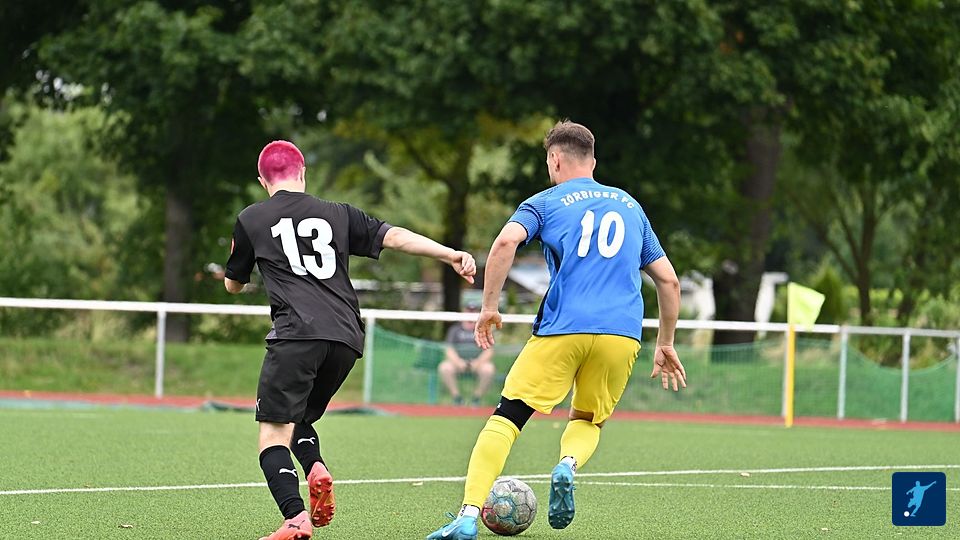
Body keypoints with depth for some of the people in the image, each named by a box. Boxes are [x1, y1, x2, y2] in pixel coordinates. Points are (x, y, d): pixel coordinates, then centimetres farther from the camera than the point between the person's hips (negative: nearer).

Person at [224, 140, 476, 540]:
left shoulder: (251, 220, 15)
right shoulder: (337, 214, 20)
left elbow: (232, 285, 28)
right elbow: (394, 237, 9)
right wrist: (450, 255, 5)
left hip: (297, 334, -4)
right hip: (346, 338, 4)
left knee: (274, 433, -5)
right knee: (299, 419, 24)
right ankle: (316, 469, -8)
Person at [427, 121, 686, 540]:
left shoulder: (545, 202, 11)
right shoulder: (630, 205, 23)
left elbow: (506, 242, -10)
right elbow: (668, 280, 23)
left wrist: (489, 307, -3)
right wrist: (665, 344, 30)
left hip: (562, 331, -3)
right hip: (622, 333, 3)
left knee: (506, 418, 1)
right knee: (587, 421, 22)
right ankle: (568, 464, -13)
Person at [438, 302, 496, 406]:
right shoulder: (455, 329, 9)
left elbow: (488, 351, -1)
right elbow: (449, 350, 1)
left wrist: (478, 362, -20)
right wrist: (458, 362, -19)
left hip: (477, 361, -1)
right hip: (457, 361, 1)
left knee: (488, 369, -34)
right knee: (444, 368, -30)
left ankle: (477, 397, -12)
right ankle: (456, 396, -13)